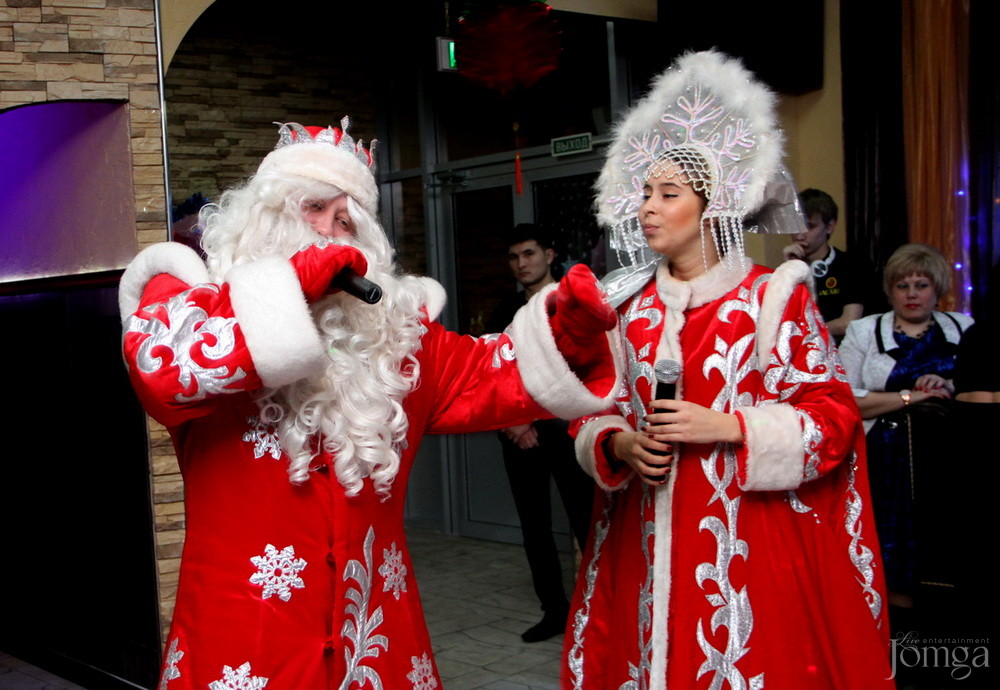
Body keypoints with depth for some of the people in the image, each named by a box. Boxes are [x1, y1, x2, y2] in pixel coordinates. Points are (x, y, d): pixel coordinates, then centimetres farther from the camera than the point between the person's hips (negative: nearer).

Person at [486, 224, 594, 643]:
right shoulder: (506, 310, 14)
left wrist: (533, 420, -9)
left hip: (565, 430, -5)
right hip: (519, 433, 5)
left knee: (586, 524, -8)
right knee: (534, 526, 8)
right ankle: (555, 609, 18)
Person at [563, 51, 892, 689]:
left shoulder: (774, 297, -3)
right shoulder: (625, 306, 9)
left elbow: (833, 417, -6)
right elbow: (590, 412, 14)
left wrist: (724, 427, -16)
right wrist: (619, 444, -7)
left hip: (747, 542, -4)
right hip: (645, 538, 4)